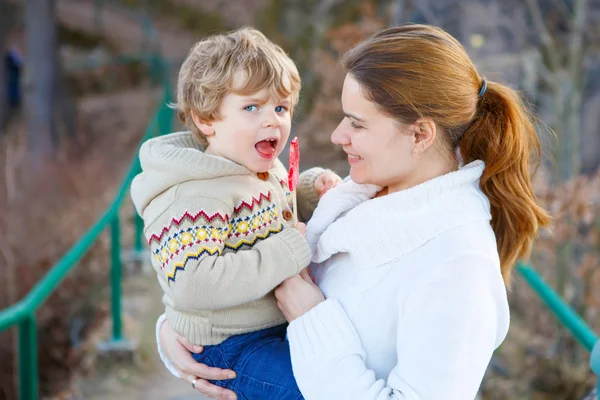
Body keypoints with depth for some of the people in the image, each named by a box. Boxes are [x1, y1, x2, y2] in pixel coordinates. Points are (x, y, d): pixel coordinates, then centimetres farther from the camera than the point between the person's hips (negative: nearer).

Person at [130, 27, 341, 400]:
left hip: (282, 321, 9)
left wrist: (313, 187, 7)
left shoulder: (266, 169, 6)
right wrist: (288, 250, -29)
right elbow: (193, 286, -35)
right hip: (231, 346, -9)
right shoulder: (196, 196, -24)